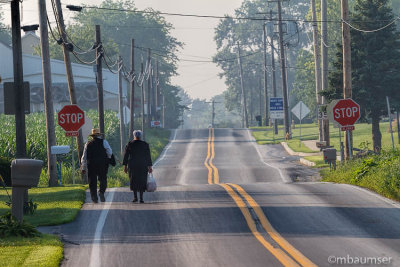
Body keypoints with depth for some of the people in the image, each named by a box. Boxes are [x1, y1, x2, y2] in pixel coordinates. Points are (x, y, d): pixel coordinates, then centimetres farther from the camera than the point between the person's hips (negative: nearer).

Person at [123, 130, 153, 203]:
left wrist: (125, 166, 4)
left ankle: (135, 197, 1)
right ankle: (141, 198, 1)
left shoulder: (130, 144, -2)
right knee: (142, 181, 6)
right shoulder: (145, 145, 0)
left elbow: (126, 156, -1)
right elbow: (148, 156, 1)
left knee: (133, 180, 11)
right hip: (143, 166, 0)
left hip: (132, 166, 0)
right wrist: (150, 166, 6)